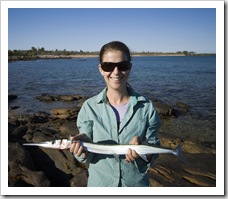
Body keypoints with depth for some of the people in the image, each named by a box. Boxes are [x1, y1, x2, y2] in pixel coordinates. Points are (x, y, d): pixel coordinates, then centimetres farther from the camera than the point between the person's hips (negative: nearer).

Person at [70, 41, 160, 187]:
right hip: (99, 182, 1)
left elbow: (154, 152, -7)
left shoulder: (146, 107, -12)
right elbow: (86, 157, -7)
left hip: (136, 183, 0)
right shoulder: (89, 107, -12)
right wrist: (82, 148, -28)